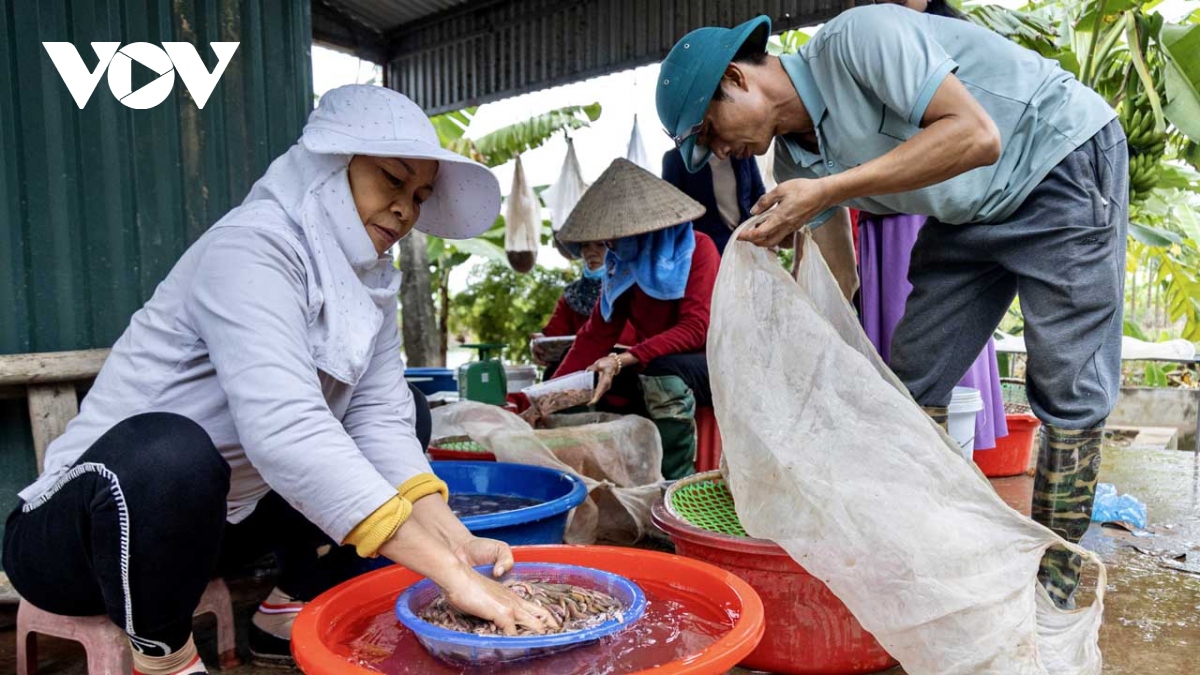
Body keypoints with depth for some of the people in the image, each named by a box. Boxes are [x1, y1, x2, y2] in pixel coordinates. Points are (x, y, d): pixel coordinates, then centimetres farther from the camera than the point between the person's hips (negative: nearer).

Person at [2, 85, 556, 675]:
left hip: (216, 514, 8)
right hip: (71, 529, -7)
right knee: (170, 450, -39)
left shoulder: (368, 278, -1)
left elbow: (380, 419, -9)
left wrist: (455, 541, -24)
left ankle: (296, 605, 11)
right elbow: (283, 430, -38)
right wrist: (449, 573, -41)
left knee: (404, 408, 6)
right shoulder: (253, 245, -24)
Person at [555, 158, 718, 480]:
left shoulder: (697, 249, -14)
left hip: (709, 367, -6)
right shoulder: (622, 266, 4)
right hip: (652, 373, 7)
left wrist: (622, 361, -34)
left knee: (663, 372, -37)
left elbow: (696, 329, -24)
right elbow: (595, 337, 0)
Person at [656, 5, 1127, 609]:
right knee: (913, 381, 2)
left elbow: (976, 136, -33)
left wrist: (827, 191, -36)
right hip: (973, 213, 8)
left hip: (1063, 162, -7)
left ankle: (1052, 593, 3)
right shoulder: (795, 158, -3)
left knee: (1068, 388, -8)